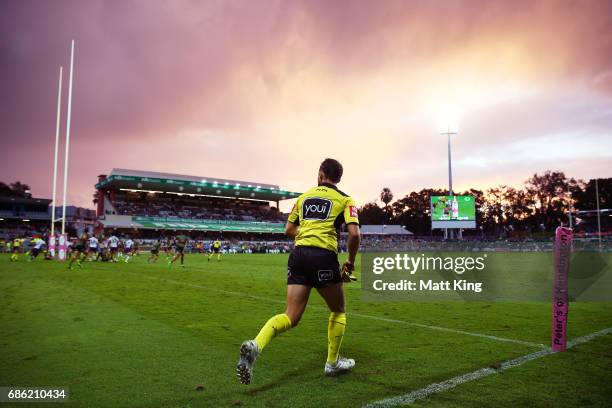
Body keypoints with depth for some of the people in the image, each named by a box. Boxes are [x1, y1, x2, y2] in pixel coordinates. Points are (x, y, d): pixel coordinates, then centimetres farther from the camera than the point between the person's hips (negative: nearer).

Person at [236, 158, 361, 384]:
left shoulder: (304, 196, 18)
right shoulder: (344, 200, 6)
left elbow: (289, 229, 21)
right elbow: (354, 233, -8)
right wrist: (350, 262, 6)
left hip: (298, 254, 4)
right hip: (324, 257, -4)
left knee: (291, 317, 4)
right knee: (338, 311, 20)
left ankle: (255, 345, -21)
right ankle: (332, 363, 27)